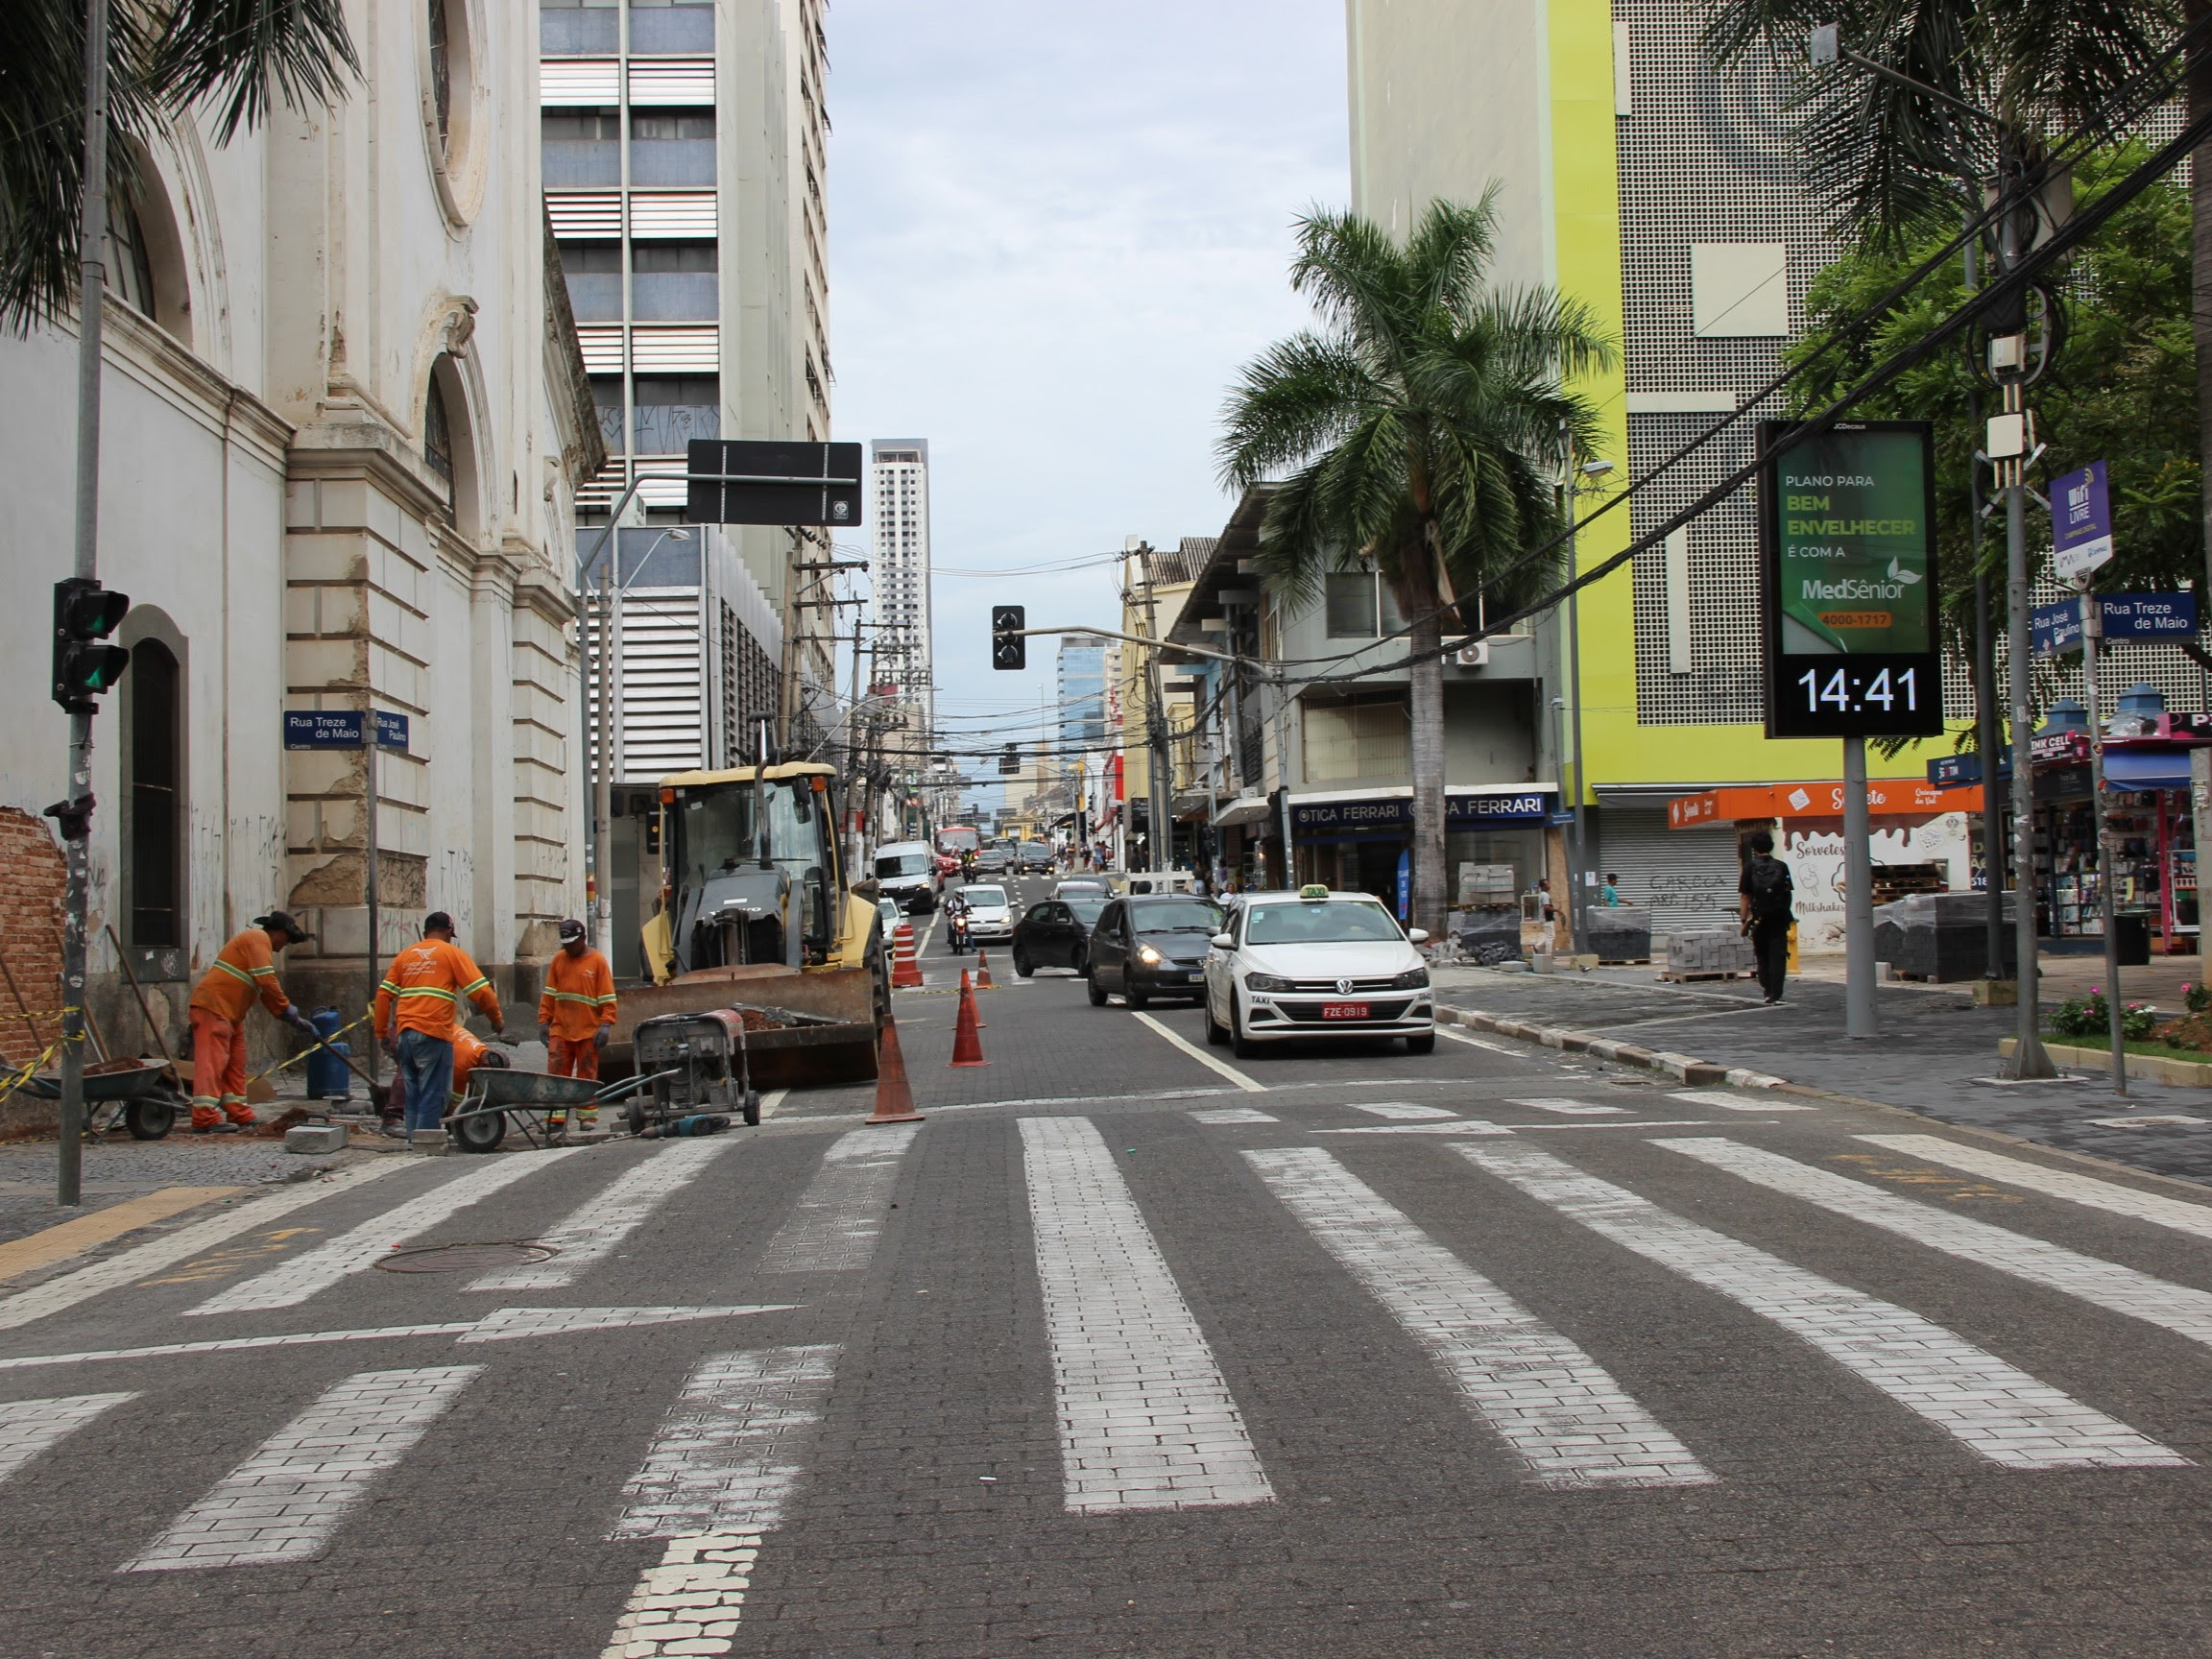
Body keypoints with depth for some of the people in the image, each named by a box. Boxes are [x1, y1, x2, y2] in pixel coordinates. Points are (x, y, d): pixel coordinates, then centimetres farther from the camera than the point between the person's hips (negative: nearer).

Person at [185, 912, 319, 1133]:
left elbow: (264, 990, 24)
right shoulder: (258, 939, -7)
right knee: (212, 1061, -14)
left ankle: (240, 1116, 14)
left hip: (230, 1013, 11)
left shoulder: (259, 942, 26)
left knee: (235, 1065, 11)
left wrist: (296, 1021, 18)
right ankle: (205, 1119, -18)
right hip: (213, 1007, -11)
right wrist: (289, 1011, -9)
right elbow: (267, 981, -17)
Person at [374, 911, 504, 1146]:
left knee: (413, 1093, 14)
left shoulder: (405, 955, 17)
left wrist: (382, 1033, 15)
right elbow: (480, 990, -4)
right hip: (433, 1034, -5)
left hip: (404, 1034, 5)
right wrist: (497, 1019, 9)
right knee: (433, 1095, -2)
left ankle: (413, 1140, 15)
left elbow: (384, 995, 12)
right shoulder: (452, 953, 4)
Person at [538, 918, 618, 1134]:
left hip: (588, 1030, -3)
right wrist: (544, 1021, 8)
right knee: (556, 1074, -2)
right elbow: (549, 993, 13)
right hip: (560, 1029, 3)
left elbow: (607, 997, -3)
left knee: (588, 1075, 4)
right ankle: (556, 1118, -1)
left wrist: (606, 1024, -10)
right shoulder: (558, 959, 10)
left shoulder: (597, 961, -1)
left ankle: (588, 1117, 11)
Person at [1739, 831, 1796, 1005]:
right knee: (1778, 957, 1)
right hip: (1780, 919, 1)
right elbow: (1788, 892, 5)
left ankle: (1768, 992, 16)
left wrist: (1745, 920, -1)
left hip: (1760, 919, -1)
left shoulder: (1750, 868, -3)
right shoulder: (1781, 866, 2)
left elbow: (1744, 896, -5)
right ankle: (1775, 995, -6)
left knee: (1763, 956, 15)